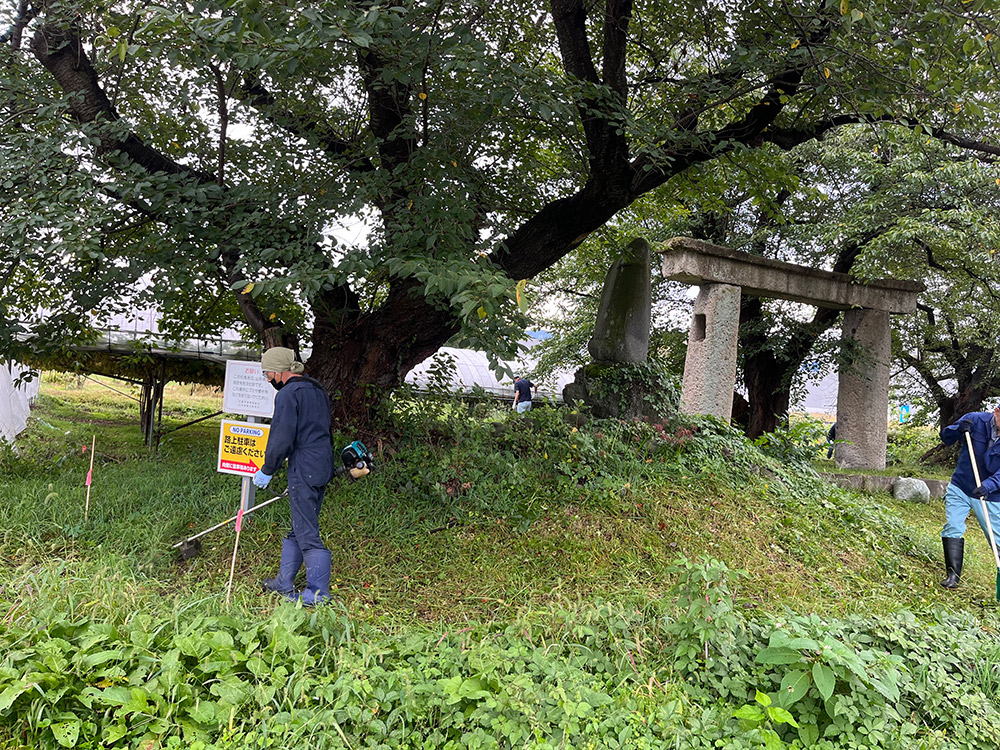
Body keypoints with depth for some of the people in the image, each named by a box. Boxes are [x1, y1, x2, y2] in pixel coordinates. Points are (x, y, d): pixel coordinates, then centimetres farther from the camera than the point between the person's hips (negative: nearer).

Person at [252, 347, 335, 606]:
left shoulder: (288, 394, -13)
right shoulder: (317, 390, 16)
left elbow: (282, 440, -18)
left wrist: (267, 470, -4)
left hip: (304, 471, -10)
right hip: (323, 466, 10)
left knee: (307, 532, -2)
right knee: (298, 528, 17)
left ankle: (318, 593, 4)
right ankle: (284, 583, 27)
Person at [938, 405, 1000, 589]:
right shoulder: (975, 420, -9)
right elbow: (945, 437, 1)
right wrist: (958, 430, -20)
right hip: (960, 489, 1)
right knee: (953, 527, -10)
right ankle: (953, 574, -7)